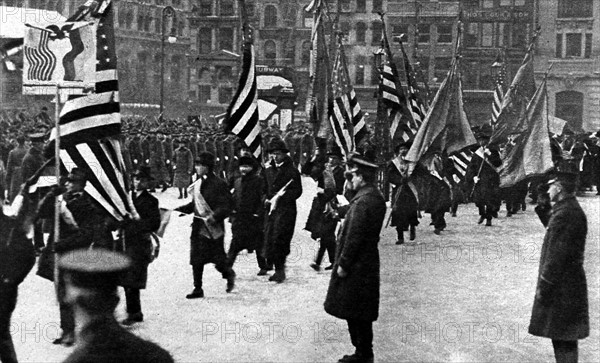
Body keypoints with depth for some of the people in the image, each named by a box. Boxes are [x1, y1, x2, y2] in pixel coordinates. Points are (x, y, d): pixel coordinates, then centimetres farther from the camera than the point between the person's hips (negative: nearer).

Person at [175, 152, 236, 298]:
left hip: (214, 228, -6)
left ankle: (229, 274, 30)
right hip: (198, 227, 6)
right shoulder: (197, 184, 11)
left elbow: (226, 208, -14)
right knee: (196, 260, 3)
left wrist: (214, 217, -28)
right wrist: (177, 210, 10)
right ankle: (198, 289, 11)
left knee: (218, 260, 0)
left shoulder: (218, 184, -11)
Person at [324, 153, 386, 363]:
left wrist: (343, 264, -16)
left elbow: (354, 236, -22)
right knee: (362, 314, 17)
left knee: (356, 314, 0)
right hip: (368, 262, 10)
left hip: (356, 266, -10)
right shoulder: (377, 198, 9)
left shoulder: (362, 202, -21)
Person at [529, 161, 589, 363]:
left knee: (563, 339, -4)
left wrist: (544, 286, -19)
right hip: (571, 284, 10)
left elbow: (557, 254, -23)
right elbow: (554, 230, 28)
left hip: (562, 286, -10)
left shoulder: (565, 213, -21)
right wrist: (544, 207, 16)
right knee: (565, 338, 18)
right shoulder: (571, 209, 10)